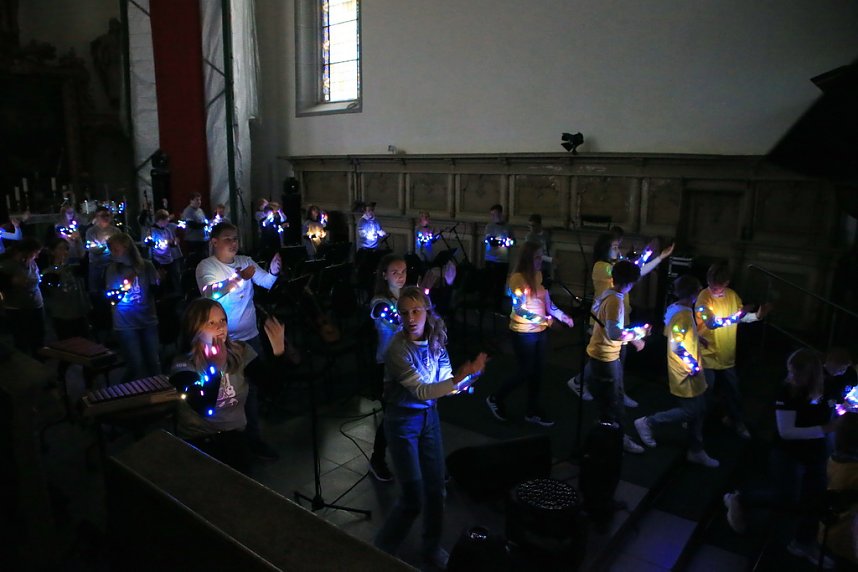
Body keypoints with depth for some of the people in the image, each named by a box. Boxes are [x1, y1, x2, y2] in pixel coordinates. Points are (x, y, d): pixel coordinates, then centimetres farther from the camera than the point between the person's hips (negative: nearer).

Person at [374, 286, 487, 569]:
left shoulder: (435, 340, -7)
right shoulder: (398, 350, -25)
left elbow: (446, 384, -4)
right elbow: (421, 391, -29)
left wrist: (469, 376, -23)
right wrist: (461, 376, -38)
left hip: (429, 416, 6)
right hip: (403, 421, -5)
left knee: (435, 487, 13)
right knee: (413, 496, -2)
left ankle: (432, 546, 37)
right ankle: (381, 551, 22)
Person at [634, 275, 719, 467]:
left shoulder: (674, 309, 3)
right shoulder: (683, 315, -25)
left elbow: (671, 334, 16)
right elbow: (676, 346, -30)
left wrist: (696, 338, 20)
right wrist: (692, 364, -19)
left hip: (690, 372, 10)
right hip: (686, 374, -10)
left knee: (698, 410, 16)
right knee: (691, 411, 0)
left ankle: (696, 451, 27)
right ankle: (647, 422, 10)